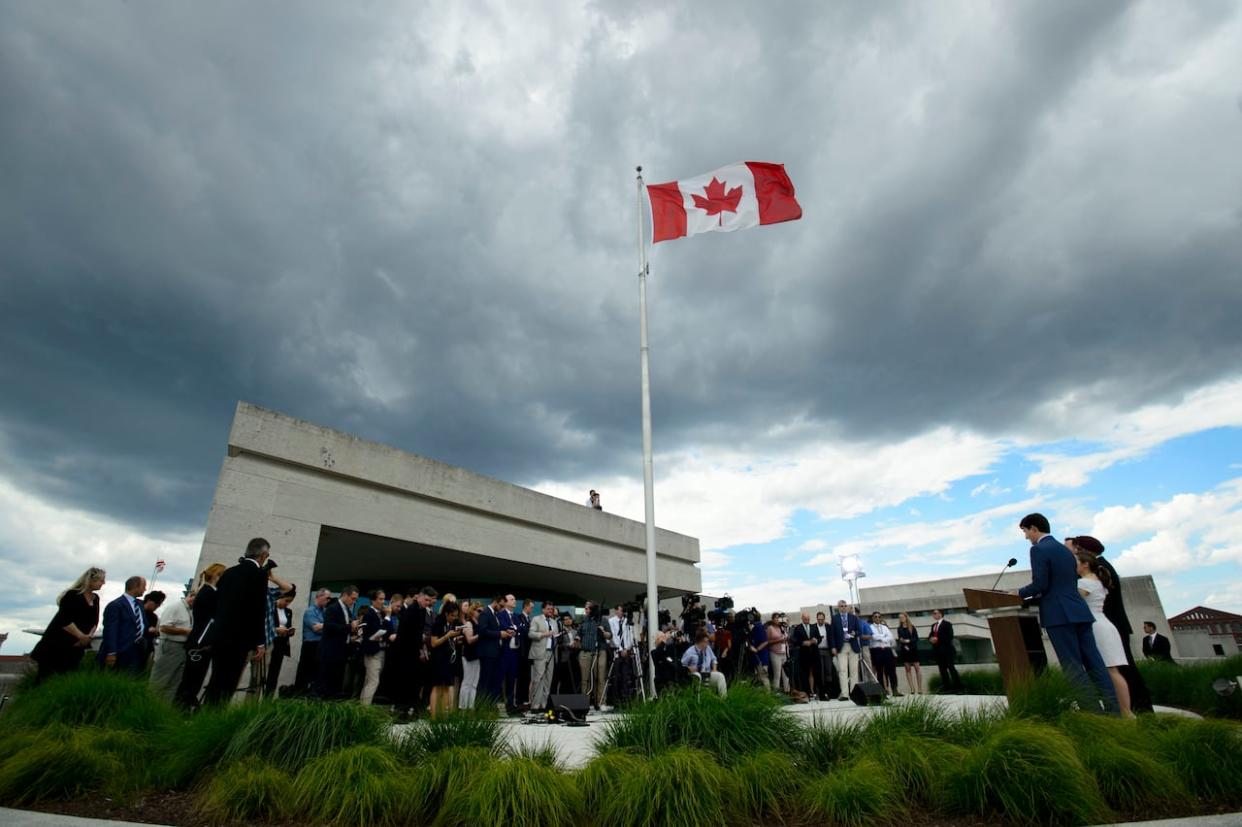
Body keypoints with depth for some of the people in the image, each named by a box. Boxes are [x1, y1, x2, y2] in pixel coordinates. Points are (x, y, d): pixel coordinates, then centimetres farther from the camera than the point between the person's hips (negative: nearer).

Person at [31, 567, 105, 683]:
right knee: (46, 680, -1)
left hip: (77, 647, 6)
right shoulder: (72, 595, -15)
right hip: (57, 644, -6)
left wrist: (89, 636, -8)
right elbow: (64, 621, -20)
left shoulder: (95, 598, 7)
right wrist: (82, 636, -17)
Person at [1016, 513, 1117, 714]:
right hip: (1078, 611, 8)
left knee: (1073, 667, -5)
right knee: (1094, 663, 7)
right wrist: (1035, 595, 28)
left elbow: (1040, 584, -15)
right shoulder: (1065, 549, 18)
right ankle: (1113, 709, 7)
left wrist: (1020, 593, 3)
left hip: (1059, 614, -8)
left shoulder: (1038, 549, -9)